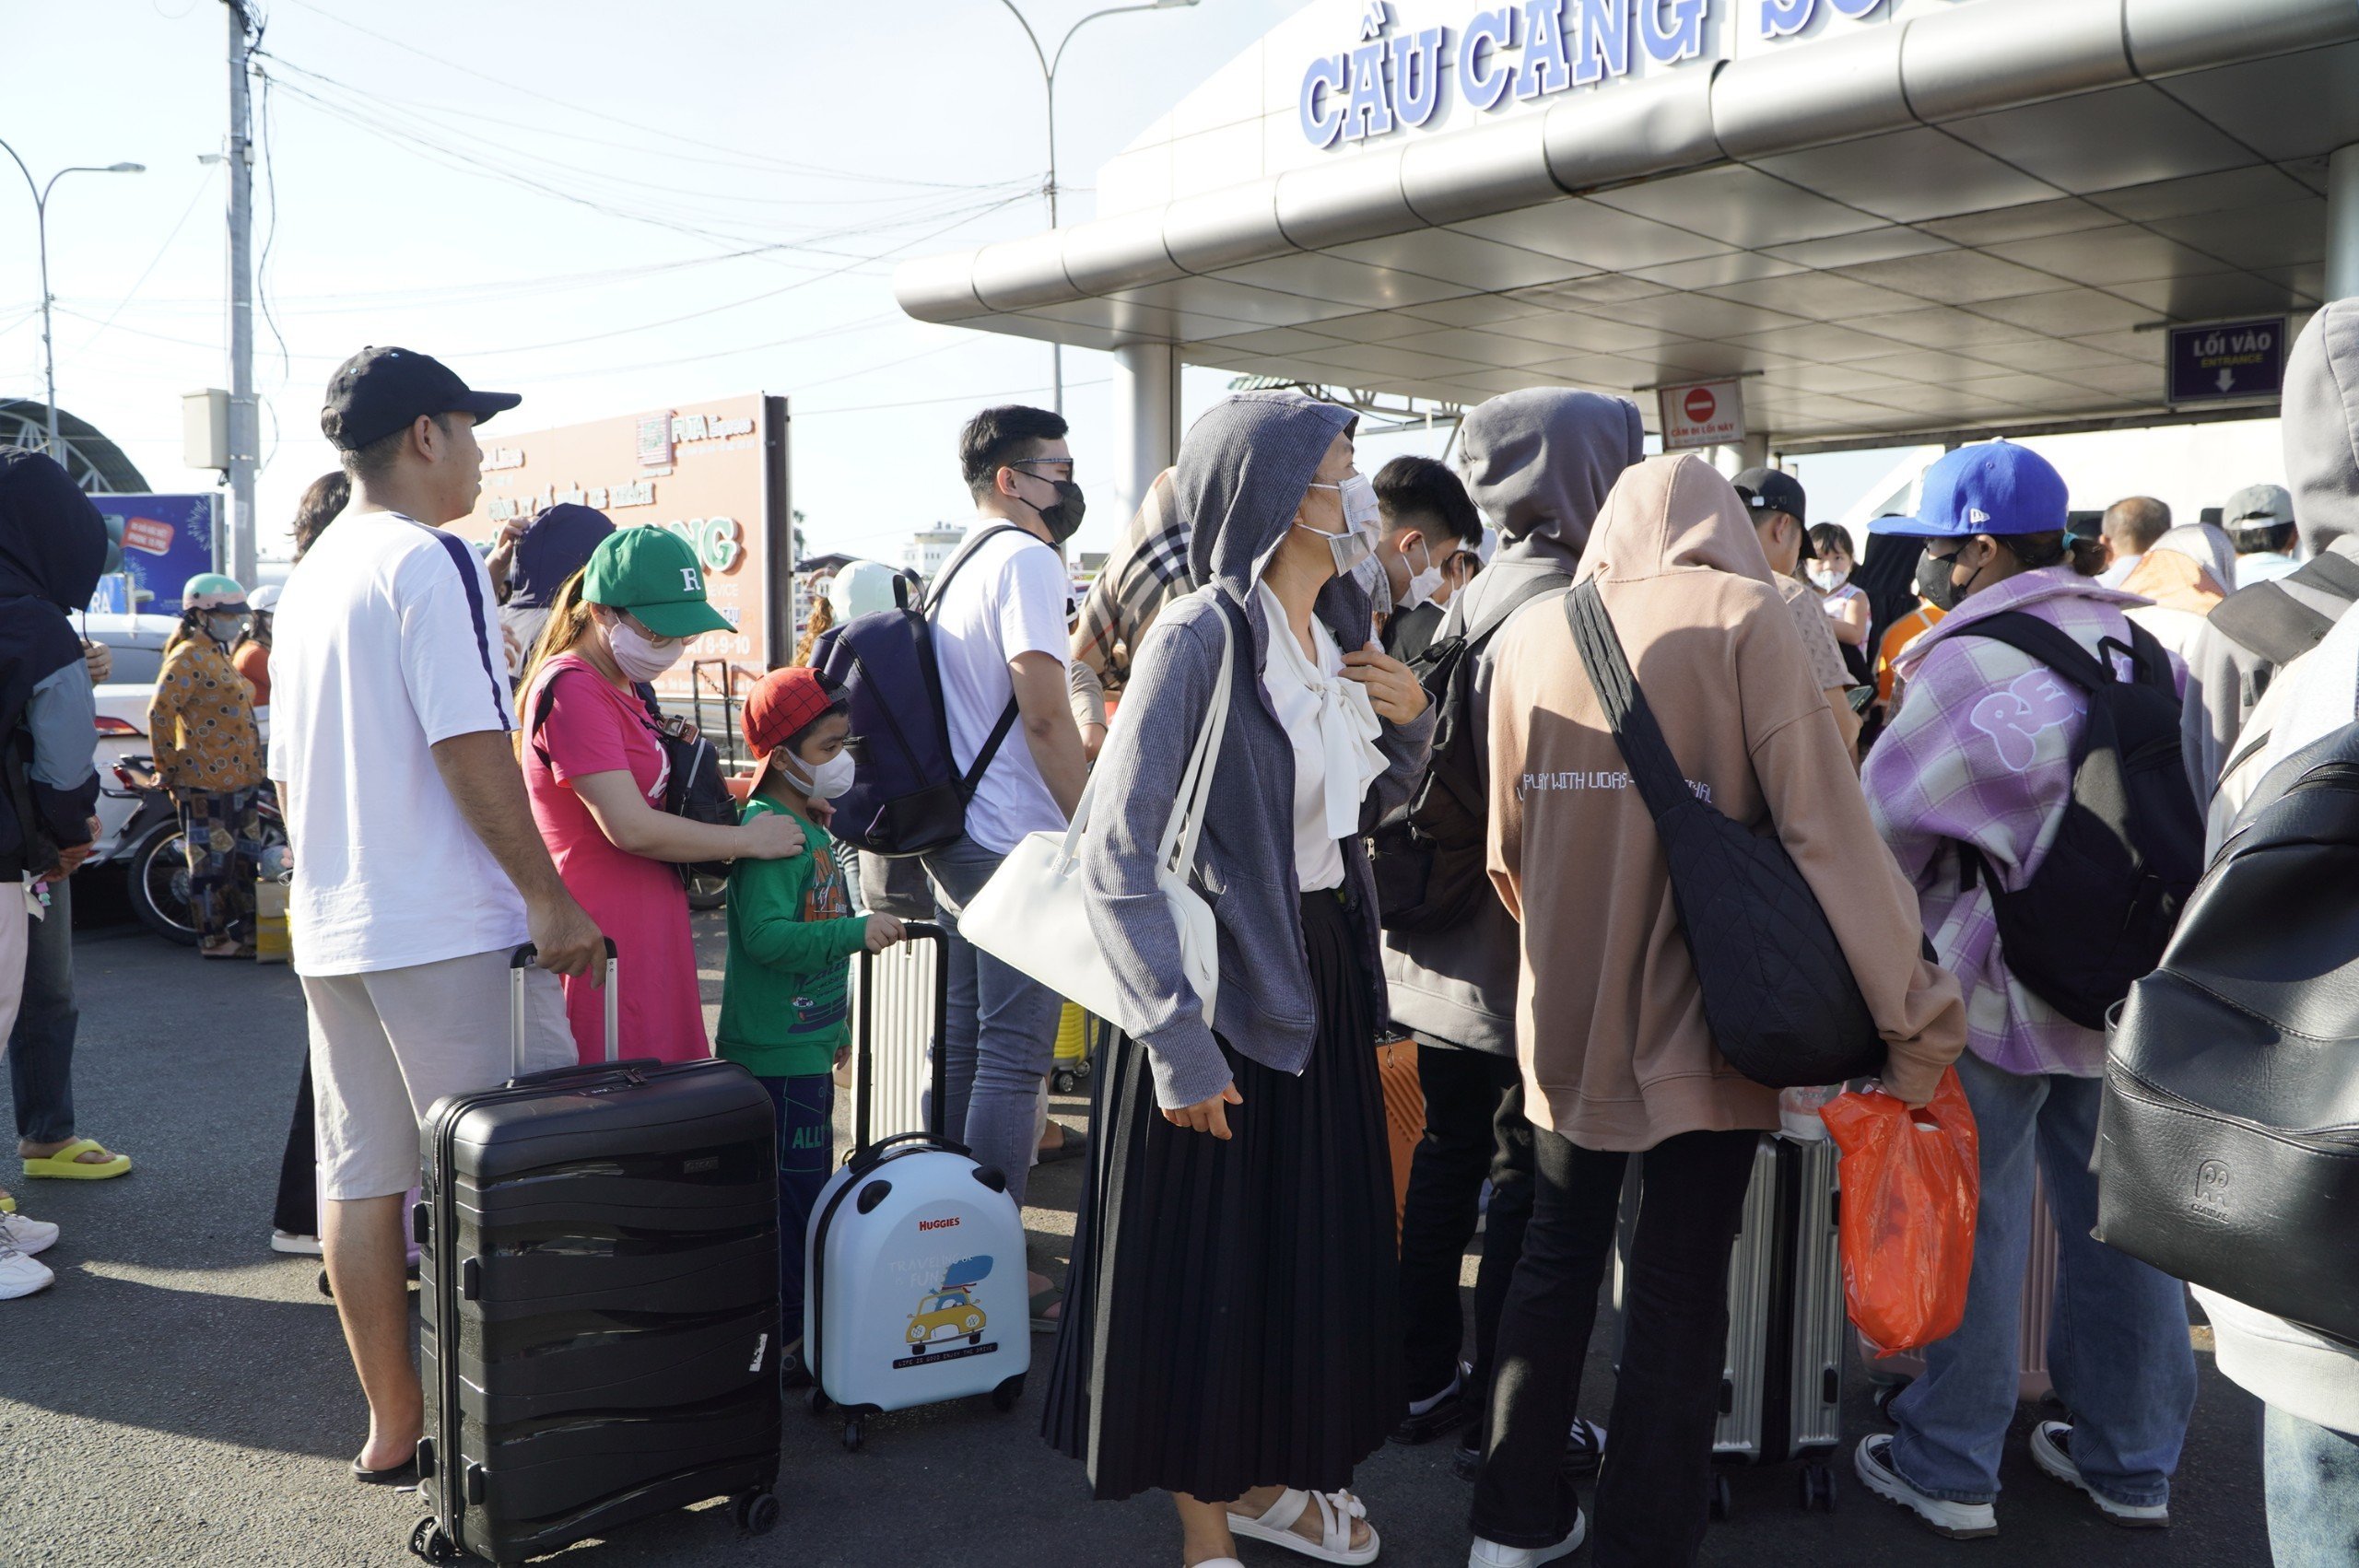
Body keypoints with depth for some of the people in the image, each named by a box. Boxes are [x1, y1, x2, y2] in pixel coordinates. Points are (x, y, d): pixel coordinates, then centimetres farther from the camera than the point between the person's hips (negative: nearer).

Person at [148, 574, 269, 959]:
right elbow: (160, 712, -18)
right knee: (212, 861, -4)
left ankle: (247, 932, 22)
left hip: (240, 779, 10)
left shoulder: (218, 656, 19)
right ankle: (214, 939, 2)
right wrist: (167, 769, -14)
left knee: (245, 859, 14)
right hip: (207, 783, -10)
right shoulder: (189, 657, -12)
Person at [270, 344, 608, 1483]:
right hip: (450, 930, -9)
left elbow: (286, 771, 19)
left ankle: (392, 1428, 20)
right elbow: (470, 749, -20)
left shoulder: (309, 577, 16)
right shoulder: (431, 560, -11)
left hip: (331, 929, 9)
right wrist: (550, 897, -16)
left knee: (360, 1177, 11)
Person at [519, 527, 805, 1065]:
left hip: (653, 926, 10)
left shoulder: (622, 688, 17)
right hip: (608, 934, -10)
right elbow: (630, 828, -21)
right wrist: (749, 840, -10)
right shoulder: (572, 689, -15)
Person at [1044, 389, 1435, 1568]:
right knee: (1204, 1259, 6)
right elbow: (1117, 860, -20)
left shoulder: (1336, 638, 6)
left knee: (1311, 1238, 18)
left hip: (1320, 980, 8)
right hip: (1219, 987, -8)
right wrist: (1179, 1044, -22)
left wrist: (1409, 722, -2)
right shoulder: (1199, 638, -17)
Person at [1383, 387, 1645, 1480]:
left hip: (1445, 939, 8)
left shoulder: (1475, 600, 8)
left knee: (1449, 1152, 17)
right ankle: (1501, 1419, 15)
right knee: (1529, 1180, 3)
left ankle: (1425, 1378, 29)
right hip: (1529, 947, -8)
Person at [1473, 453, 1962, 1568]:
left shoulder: (1531, 635, 3)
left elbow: (1506, 846, 7)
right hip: (1700, 1019, -4)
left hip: (1562, 1018, 4)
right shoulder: (1745, 618, -8)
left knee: (1555, 1262, 19)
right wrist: (1915, 1018, -10)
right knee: (1679, 1300, 8)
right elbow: (1826, 825, -14)